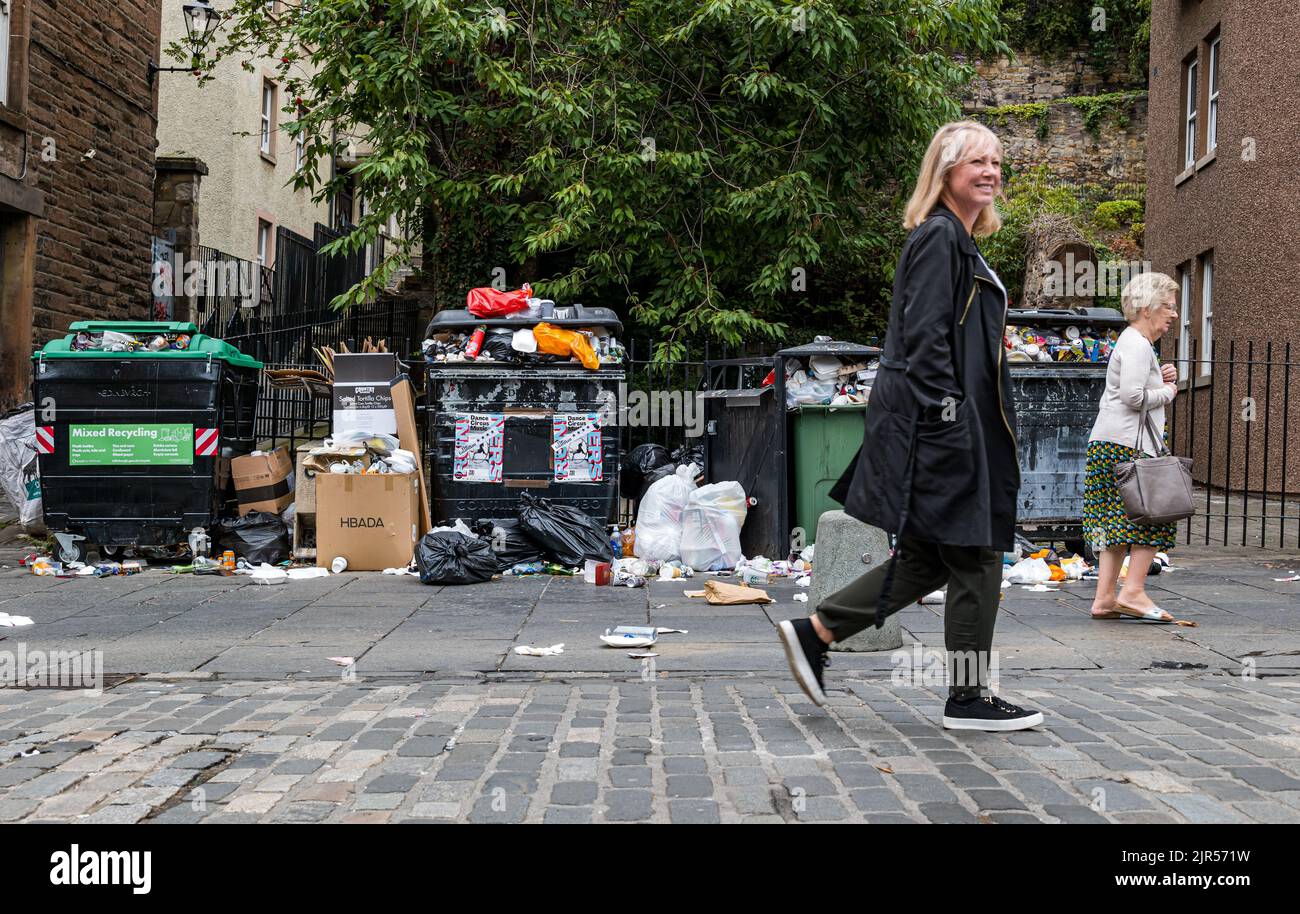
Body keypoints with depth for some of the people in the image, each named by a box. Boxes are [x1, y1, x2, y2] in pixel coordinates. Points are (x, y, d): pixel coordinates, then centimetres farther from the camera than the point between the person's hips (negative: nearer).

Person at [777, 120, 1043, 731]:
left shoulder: (959, 242, 20)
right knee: (977, 557, -2)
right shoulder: (938, 237, -11)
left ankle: (814, 632, 16)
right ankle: (969, 699, 10)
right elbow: (925, 341, -19)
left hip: (949, 424, 10)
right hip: (940, 424, -10)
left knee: (932, 558, 12)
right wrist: (948, 417, -22)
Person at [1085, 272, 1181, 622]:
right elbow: (1133, 395, -21)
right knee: (1155, 514, -5)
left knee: (1116, 522, 7)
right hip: (1128, 442, -10)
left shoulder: (1132, 342, 23)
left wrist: (1159, 379, 13)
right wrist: (1167, 392, -4)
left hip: (1106, 443, 10)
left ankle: (1105, 598, 6)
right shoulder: (1137, 344, -10)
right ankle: (1133, 592, -7)